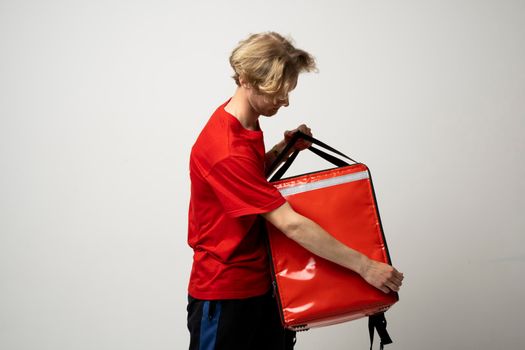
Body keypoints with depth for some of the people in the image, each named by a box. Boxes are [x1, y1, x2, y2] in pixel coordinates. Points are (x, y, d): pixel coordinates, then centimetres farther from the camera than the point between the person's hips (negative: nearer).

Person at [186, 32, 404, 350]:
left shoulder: (246, 123, 2)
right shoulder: (227, 152, -27)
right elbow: (291, 224, -28)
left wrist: (283, 151, -1)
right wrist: (364, 266, -24)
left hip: (262, 283, 9)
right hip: (225, 293, -9)